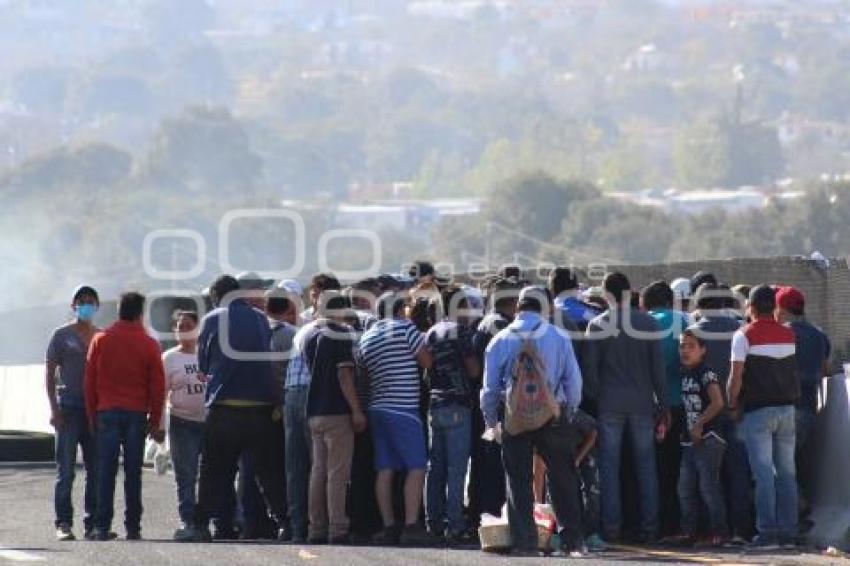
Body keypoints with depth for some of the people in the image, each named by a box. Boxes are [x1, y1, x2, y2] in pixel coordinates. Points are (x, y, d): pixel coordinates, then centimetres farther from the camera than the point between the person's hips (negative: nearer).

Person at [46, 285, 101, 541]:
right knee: (66, 469, -6)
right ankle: (63, 523, -4)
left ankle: (93, 522, 9)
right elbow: (50, 375, 0)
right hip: (69, 408, -4)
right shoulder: (62, 335, 2)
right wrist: (54, 409, -10)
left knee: (96, 469, 3)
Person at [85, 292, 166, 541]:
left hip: (107, 411, 1)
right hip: (137, 414, -1)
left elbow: (89, 381, 6)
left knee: (106, 471, 0)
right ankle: (133, 527, 2)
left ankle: (102, 527, -5)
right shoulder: (148, 344, 1)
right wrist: (155, 421, 8)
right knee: (133, 472, 3)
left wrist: (92, 415, 12)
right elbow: (158, 385, 2)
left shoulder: (100, 340, 4)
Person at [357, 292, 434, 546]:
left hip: (377, 408, 7)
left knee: (385, 470, 6)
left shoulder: (366, 338, 14)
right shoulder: (405, 328, -6)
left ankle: (388, 527, 4)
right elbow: (427, 361, -3)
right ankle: (411, 526, -11)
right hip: (403, 409, -7)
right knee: (416, 468, -5)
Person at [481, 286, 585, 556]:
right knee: (563, 481, 8)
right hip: (554, 417, 0)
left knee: (518, 483, 5)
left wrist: (491, 421, 14)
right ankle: (572, 540, 7)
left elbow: (490, 387, 3)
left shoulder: (501, 340, 1)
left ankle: (524, 541, 1)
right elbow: (574, 381, 0)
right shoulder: (559, 338, -1)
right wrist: (569, 414, 12)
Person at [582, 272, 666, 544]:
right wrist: (662, 401, 6)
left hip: (610, 404, -1)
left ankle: (612, 526, -1)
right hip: (642, 403, 1)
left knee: (609, 465, 3)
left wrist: (596, 397, 4)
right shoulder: (648, 323, 0)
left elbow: (589, 367, -5)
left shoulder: (597, 325, -3)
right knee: (646, 465, 7)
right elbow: (658, 365, 1)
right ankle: (649, 526, 5)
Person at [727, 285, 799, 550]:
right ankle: (789, 533, 6)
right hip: (787, 408, 5)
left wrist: (732, 404, 1)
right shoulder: (789, 335, 10)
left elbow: (736, 377, -10)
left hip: (758, 410, -5)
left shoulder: (745, 335, -7)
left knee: (764, 473, -6)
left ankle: (767, 532, -10)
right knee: (786, 473, 7)